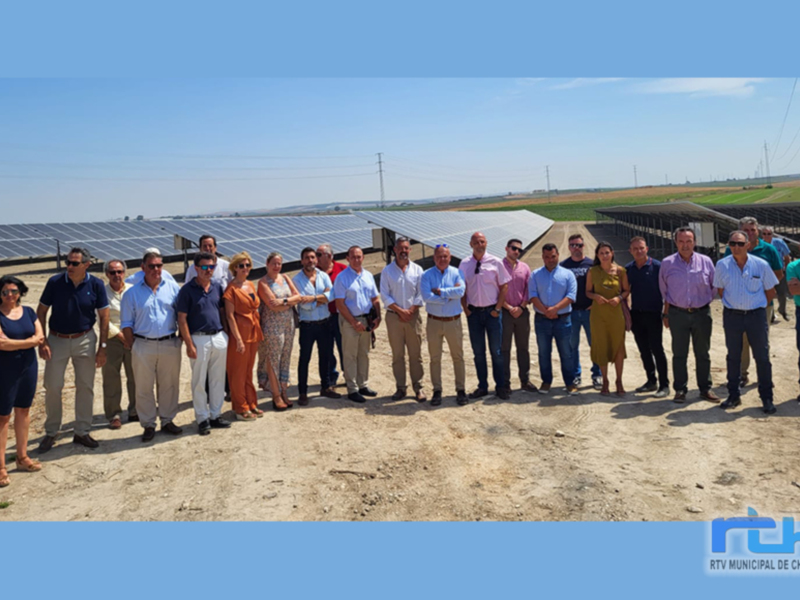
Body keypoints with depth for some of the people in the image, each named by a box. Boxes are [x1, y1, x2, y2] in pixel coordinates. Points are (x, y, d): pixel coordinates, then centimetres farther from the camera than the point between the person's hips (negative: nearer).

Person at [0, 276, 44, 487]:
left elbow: (40, 338, -2)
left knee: (23, 410, 13)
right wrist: (29, 341, -12)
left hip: (29, 367, 5)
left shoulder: (28, 312, 6)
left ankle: (22, 457, 25)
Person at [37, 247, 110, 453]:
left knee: (86, 387, 6)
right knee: (52, 387, 4)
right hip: (57, 340, 0)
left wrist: (102, 347, -7)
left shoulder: (96, 285, -10)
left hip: (85, 340, 0)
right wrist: (42, 342, -9)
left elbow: (104, 316, -4)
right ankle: (50, 433, 21)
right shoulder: (55, 282, -10)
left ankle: (82, 432, 20)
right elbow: (41, 312, -1)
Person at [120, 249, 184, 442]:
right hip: (143, 345, -1)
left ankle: (167, 420, 23)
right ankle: (148, 425, 17)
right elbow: (126, 323, 3)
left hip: (170, 344, 1)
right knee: (144, 387, 5)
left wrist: (181, 338, 2)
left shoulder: (173, 287, 4)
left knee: (169, 385, 9)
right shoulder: (132, 293, 2)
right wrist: (133, 346, -3)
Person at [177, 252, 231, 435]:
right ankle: (202, 419, 16)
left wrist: (226, 336, 9)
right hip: (199, 339, -4)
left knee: (218, 379, 11)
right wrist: (189, 345, -13)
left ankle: (215, 415, 23)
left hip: (219, 337, 5)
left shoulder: (217, 286, 7)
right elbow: (182, 319, -8)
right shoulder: (187, 289, -7)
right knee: (199, 381, 4)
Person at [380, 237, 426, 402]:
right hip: (393, 316, -1)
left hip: (413, 315, 1)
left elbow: (421, 294, 2)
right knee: (397, 354, 4)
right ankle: (400, 387, 13)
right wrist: (400, 311, -10)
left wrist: (410, 311, -10)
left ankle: (417, 387, 11)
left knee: (416, 354, 3)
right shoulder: (387, 270, 2)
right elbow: (385, 295, -3)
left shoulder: (417, 270, 6)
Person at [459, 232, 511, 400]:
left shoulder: (495, 262, -3)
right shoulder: (464, 265, 2)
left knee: (496, 351, 4)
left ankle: (501, 387, 15)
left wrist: (497, 309, -7)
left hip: (492, 311, -2)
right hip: (473, 312, 2)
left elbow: (504, 286, -2)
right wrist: (465, 309, -2)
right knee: (478, 352, 9)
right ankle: (482, 386, 19)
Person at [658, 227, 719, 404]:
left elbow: (715, 286, 12)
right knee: (679, 354, 5)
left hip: (702, 313, 1)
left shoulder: (705, 261, 0)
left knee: (703, 353, 10)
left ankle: (705, 388, 21)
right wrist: (666, 314, 8)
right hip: (678, 314, -1)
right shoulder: (667, 263, -1)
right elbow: (664, 291, 7)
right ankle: (680, 390, 14)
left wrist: (707, 300, 9)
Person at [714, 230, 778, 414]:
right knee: (733, 357, 10)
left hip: (756, 316, -1)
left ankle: (766, 398, 15)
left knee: (762, 358, 4)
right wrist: (733, 305, 7)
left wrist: (756, 306, 6)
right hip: (732, 316, 1)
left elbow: (770, 291, 6)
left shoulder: (761, 265, -5)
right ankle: (734, 395, 22)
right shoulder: (722, 265, -3)